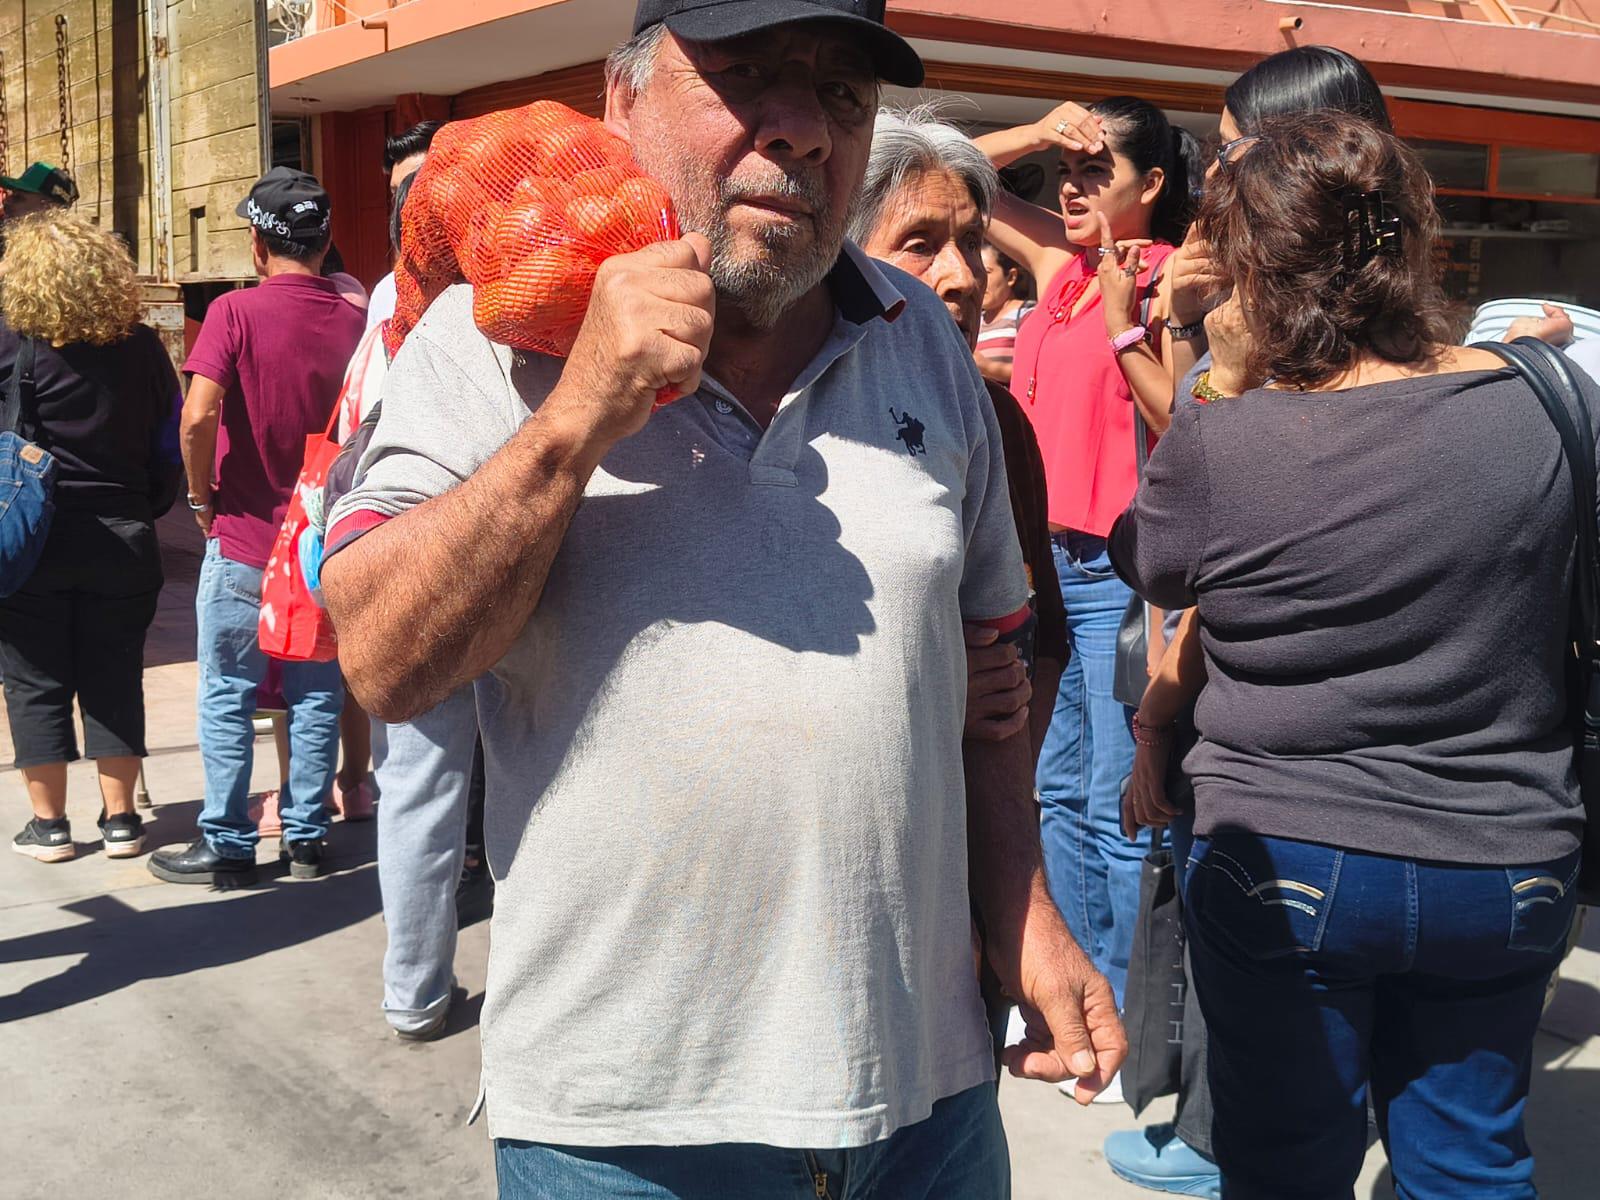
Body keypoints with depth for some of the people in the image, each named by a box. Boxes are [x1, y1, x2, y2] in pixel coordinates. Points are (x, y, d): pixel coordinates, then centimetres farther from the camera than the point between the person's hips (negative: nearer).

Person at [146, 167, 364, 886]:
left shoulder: (236, 312, -12)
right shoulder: (354, 320, -2)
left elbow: (198, 416, -22)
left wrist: (203, 498, -7)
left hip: (244, 541, -3)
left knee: (227, 698, 8)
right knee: (317, 697, 12)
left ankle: (227, 845, 14)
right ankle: (306, 838, 19)